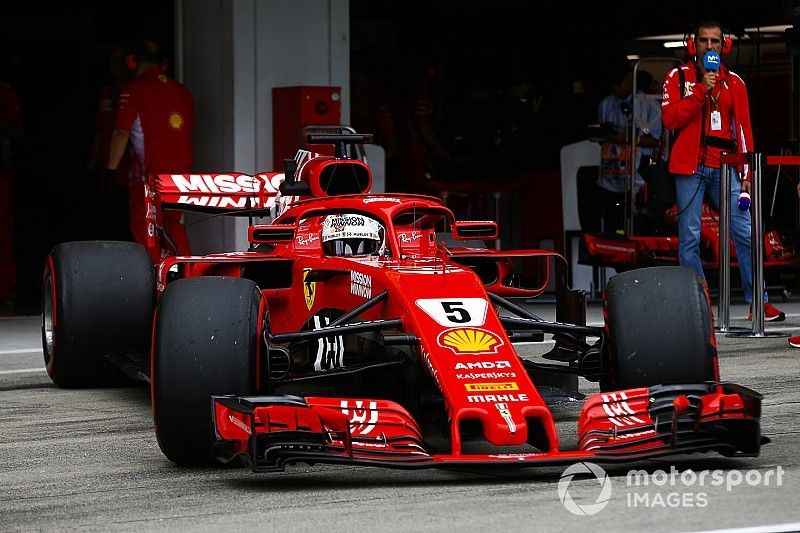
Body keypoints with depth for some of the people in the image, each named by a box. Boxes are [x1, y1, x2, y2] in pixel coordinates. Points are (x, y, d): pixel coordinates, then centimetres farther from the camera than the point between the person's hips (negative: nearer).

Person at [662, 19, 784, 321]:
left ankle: (758, 301, 1)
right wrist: (701, 90, -14)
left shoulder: (733, 82, 11)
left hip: (724, 168, 2)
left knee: (745, 233, -5)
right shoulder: (678, 77, 6)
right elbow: (669, 119, -7)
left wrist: (746, 173, 3)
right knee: (690, 237, -2)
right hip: (690, 168, -1)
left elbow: (743, 129, 10)